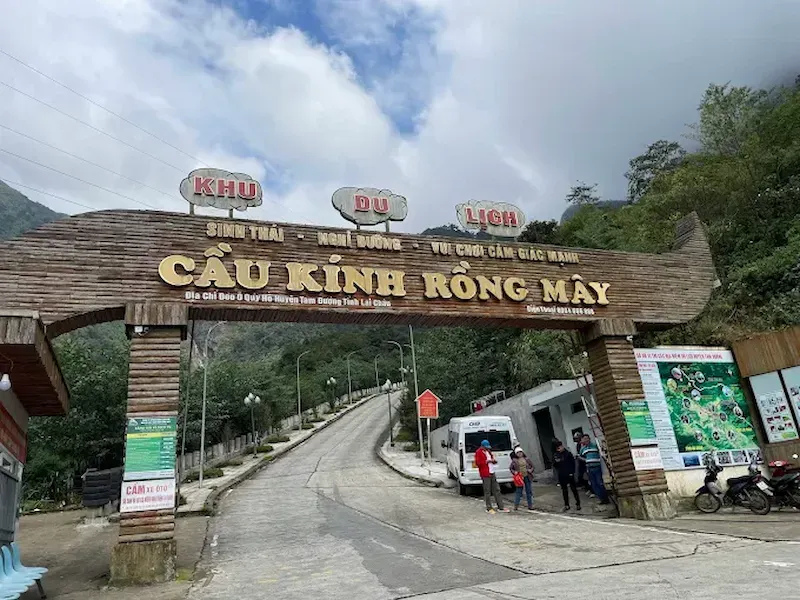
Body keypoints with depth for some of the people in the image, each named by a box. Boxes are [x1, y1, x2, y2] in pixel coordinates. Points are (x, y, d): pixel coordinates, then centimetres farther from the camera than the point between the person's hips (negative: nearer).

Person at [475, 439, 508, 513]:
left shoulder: (488, 451, 17)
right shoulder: (478, 452, -7)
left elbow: (493, 459, 26)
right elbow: (478, 463, -15)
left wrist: (494, 460, 2)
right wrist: (487, 461, -20)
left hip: (492, 473, 8)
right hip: (485, 474, -8)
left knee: (496, 490, 10)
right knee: (487, 492, -4)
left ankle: (500, 507, 16)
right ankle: (489, 508, 5)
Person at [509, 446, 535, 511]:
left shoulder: (527, 459, 7)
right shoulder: (514, 460, 2)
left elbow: (532, 466, 13)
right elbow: (511, 468, 6)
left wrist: (531, 470, -6)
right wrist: (514, 472, -12)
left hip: (527, 477, 3)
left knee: (529, 491, 8)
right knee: (518, 492, -1)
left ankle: (530, 505, 18)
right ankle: (516, 506, 6)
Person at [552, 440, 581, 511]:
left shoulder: (568, 453, -8)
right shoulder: (555, 455, 1)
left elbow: (573, 463, -7)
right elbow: (554, 465, 6)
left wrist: (572, 472, -13)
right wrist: (556, 462, -15)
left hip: (569, 474, -3)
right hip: (561, 475, 4)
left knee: (573, 488, 4)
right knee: (564, 490, 11)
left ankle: (578, 504, 14)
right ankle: (566, 505, 19)